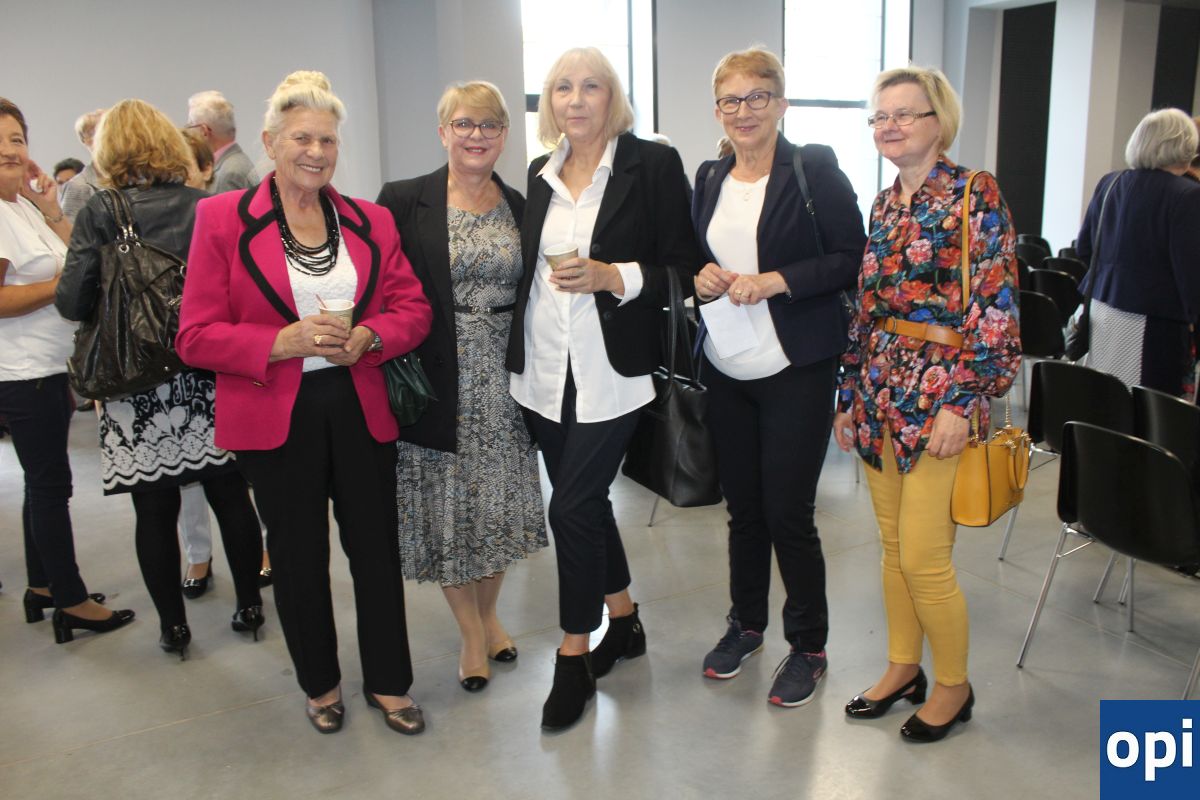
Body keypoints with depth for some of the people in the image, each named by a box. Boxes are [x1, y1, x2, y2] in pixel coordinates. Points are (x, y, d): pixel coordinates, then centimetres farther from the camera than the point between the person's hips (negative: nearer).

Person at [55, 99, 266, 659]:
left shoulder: (99, 213, -5)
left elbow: (72, 302, -7)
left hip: (137, 384, -1)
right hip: (208, 379, 2)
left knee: (154, 511, 9)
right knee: (230, 495, 12)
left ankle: (173, 626, 21)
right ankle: (249, 606, 25)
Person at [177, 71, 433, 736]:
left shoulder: (371, 222, 6)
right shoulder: (222, 218, -3)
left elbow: (413, 307, 6)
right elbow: (196, 335, -6)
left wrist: (367, 337, -14)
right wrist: (283, 342, -21)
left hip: (362, 409, 2)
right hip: (274, 417, -2)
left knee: (376, 545, 9)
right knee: (299, 555, 13)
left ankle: (387, 681, 28)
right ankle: (320, 683, 34)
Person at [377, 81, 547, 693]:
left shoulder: (520, 207, 6)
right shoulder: (404, 201, -4)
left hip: (503, 379, 3)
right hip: (440, 382, -3)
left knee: (500, 502, 12)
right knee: (447, 504, 6)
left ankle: (488, 614, 34)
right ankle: (472, 634, 25)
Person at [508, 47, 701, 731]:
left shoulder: (653, 165, -4)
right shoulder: (542, 175, 13)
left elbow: (683, 264, -6)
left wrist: (613, 277, -20)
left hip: (611, 369, -6)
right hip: (546, 367, 6)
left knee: (574, 505, -7)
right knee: (585, 501, 14)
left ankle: (575, 657, 11)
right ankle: (624, 622, 34)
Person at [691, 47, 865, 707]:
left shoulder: (815, 170, -5)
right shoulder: (710, 180, 11)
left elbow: (852, 257, -10)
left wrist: (776, 281, -19)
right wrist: (703, 279, -3)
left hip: (795, 369, -5)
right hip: (725, 370, 5)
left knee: (788, 512, -1)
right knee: (743, 506, 14)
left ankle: (808, 646, 19)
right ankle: (746, 623, 34)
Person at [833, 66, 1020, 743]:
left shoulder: (975, 195, -8)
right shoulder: (886, 203, 12)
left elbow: (994, 308, -13)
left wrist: (961, 404, -18)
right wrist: (851, 395, 14)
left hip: (938, 394, -7)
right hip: (880, 391, 7)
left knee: (923, 558, -3)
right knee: (893, 546, 15)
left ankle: (954, 686, 20)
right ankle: (904, 668, 32)